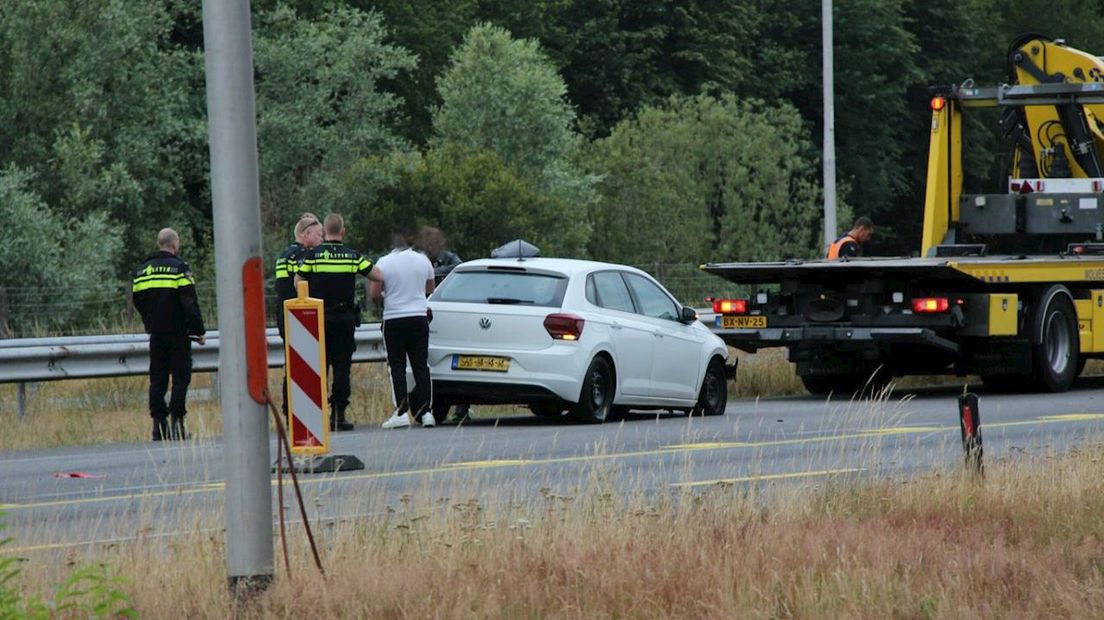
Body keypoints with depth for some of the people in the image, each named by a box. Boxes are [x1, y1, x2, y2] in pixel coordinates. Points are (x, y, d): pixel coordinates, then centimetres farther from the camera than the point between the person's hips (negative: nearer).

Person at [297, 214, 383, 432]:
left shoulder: (314, 255, -5)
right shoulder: (353, 256, 1)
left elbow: (298, 282, 0)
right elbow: (379, 275, 4)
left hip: (318, 318, -1)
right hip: (345, 318, 1)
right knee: (342, 367, 3)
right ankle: (338, 414, -2)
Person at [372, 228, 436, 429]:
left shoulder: (384, 263, -8)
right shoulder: (423, 260, 3)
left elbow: (375, 293, -8)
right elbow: (430, 288, 16)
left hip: (394, 320, -3)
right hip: (419, 318, 3)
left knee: (397, 368, 0)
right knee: (421, 366, 7)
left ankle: (402, 413, -8)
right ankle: (426, 411, 2)